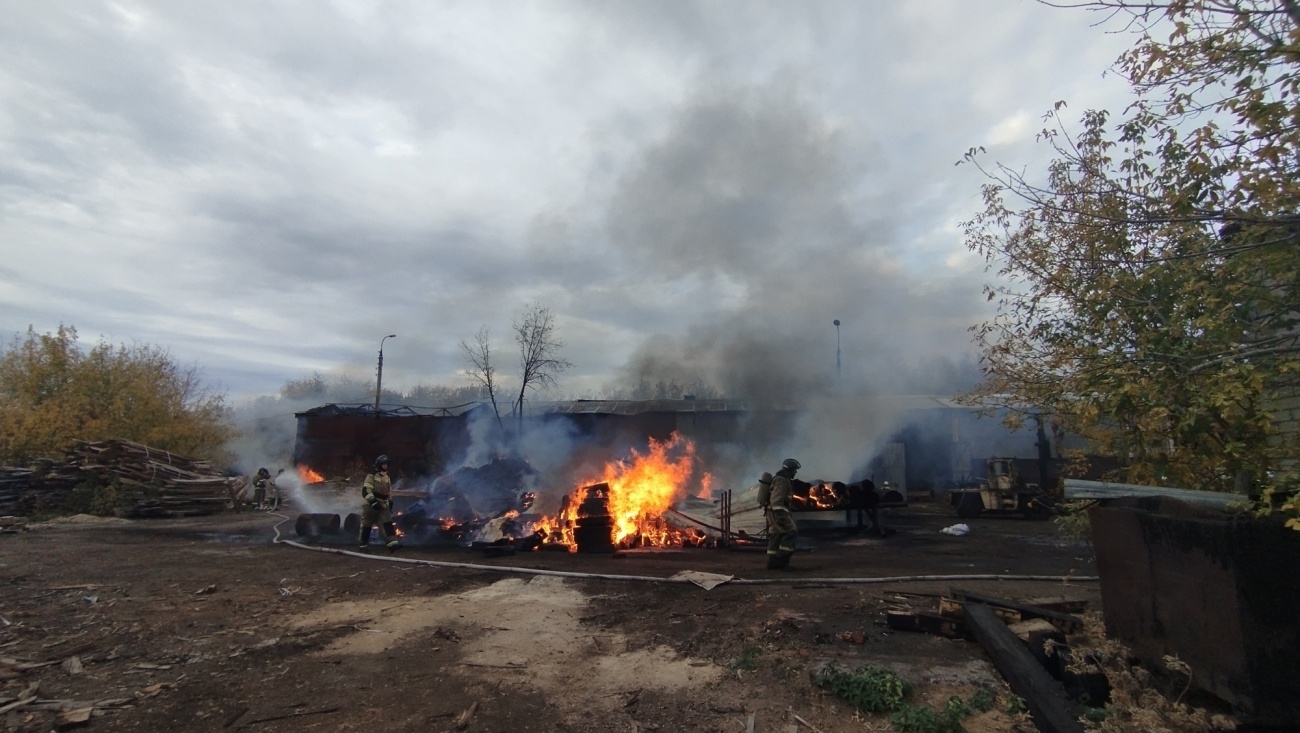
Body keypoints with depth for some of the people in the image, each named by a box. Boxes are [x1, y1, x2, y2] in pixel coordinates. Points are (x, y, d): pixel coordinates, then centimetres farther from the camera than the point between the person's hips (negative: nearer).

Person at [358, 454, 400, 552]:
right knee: (367, 524, 5)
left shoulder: (387, 478, 14)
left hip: (383, 504, 5)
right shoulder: (371, 476, -9)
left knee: (387, 523, -9)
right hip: (370, 504, -5)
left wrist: (390, 502, 24)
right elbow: (366, 490, -20)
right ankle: (363, 543, 20)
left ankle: (391, 542, -19)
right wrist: (372, 500, -31)